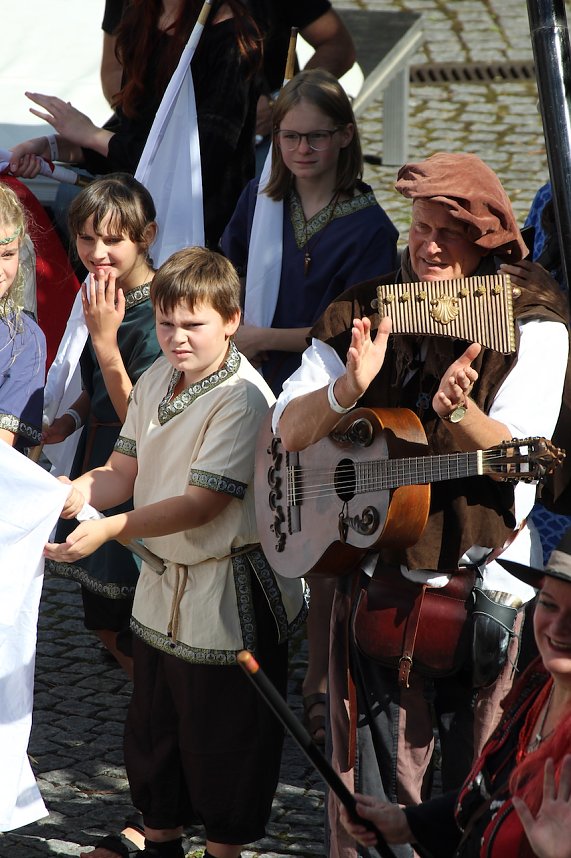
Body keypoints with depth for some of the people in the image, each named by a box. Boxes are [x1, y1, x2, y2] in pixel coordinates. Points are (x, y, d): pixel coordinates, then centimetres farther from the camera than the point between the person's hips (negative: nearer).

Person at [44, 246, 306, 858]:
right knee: (151, 727, 20)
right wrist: (74, 494, -15)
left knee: (221, 739, 4)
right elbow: (123, 470, 6)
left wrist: (110, 529, -29)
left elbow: (202, 503, -24)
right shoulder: (155, 380, 3)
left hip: (226, 598, -8)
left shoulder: (241, 398, -21)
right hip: (161, 582, 8)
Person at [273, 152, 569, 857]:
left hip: (483, 584, -2)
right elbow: (290, 432, -3)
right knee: (376, 783, 5)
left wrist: (458, 410, -35)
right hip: (376, 575, 2)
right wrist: (349, 387, -22)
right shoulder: (363, 311, 2)